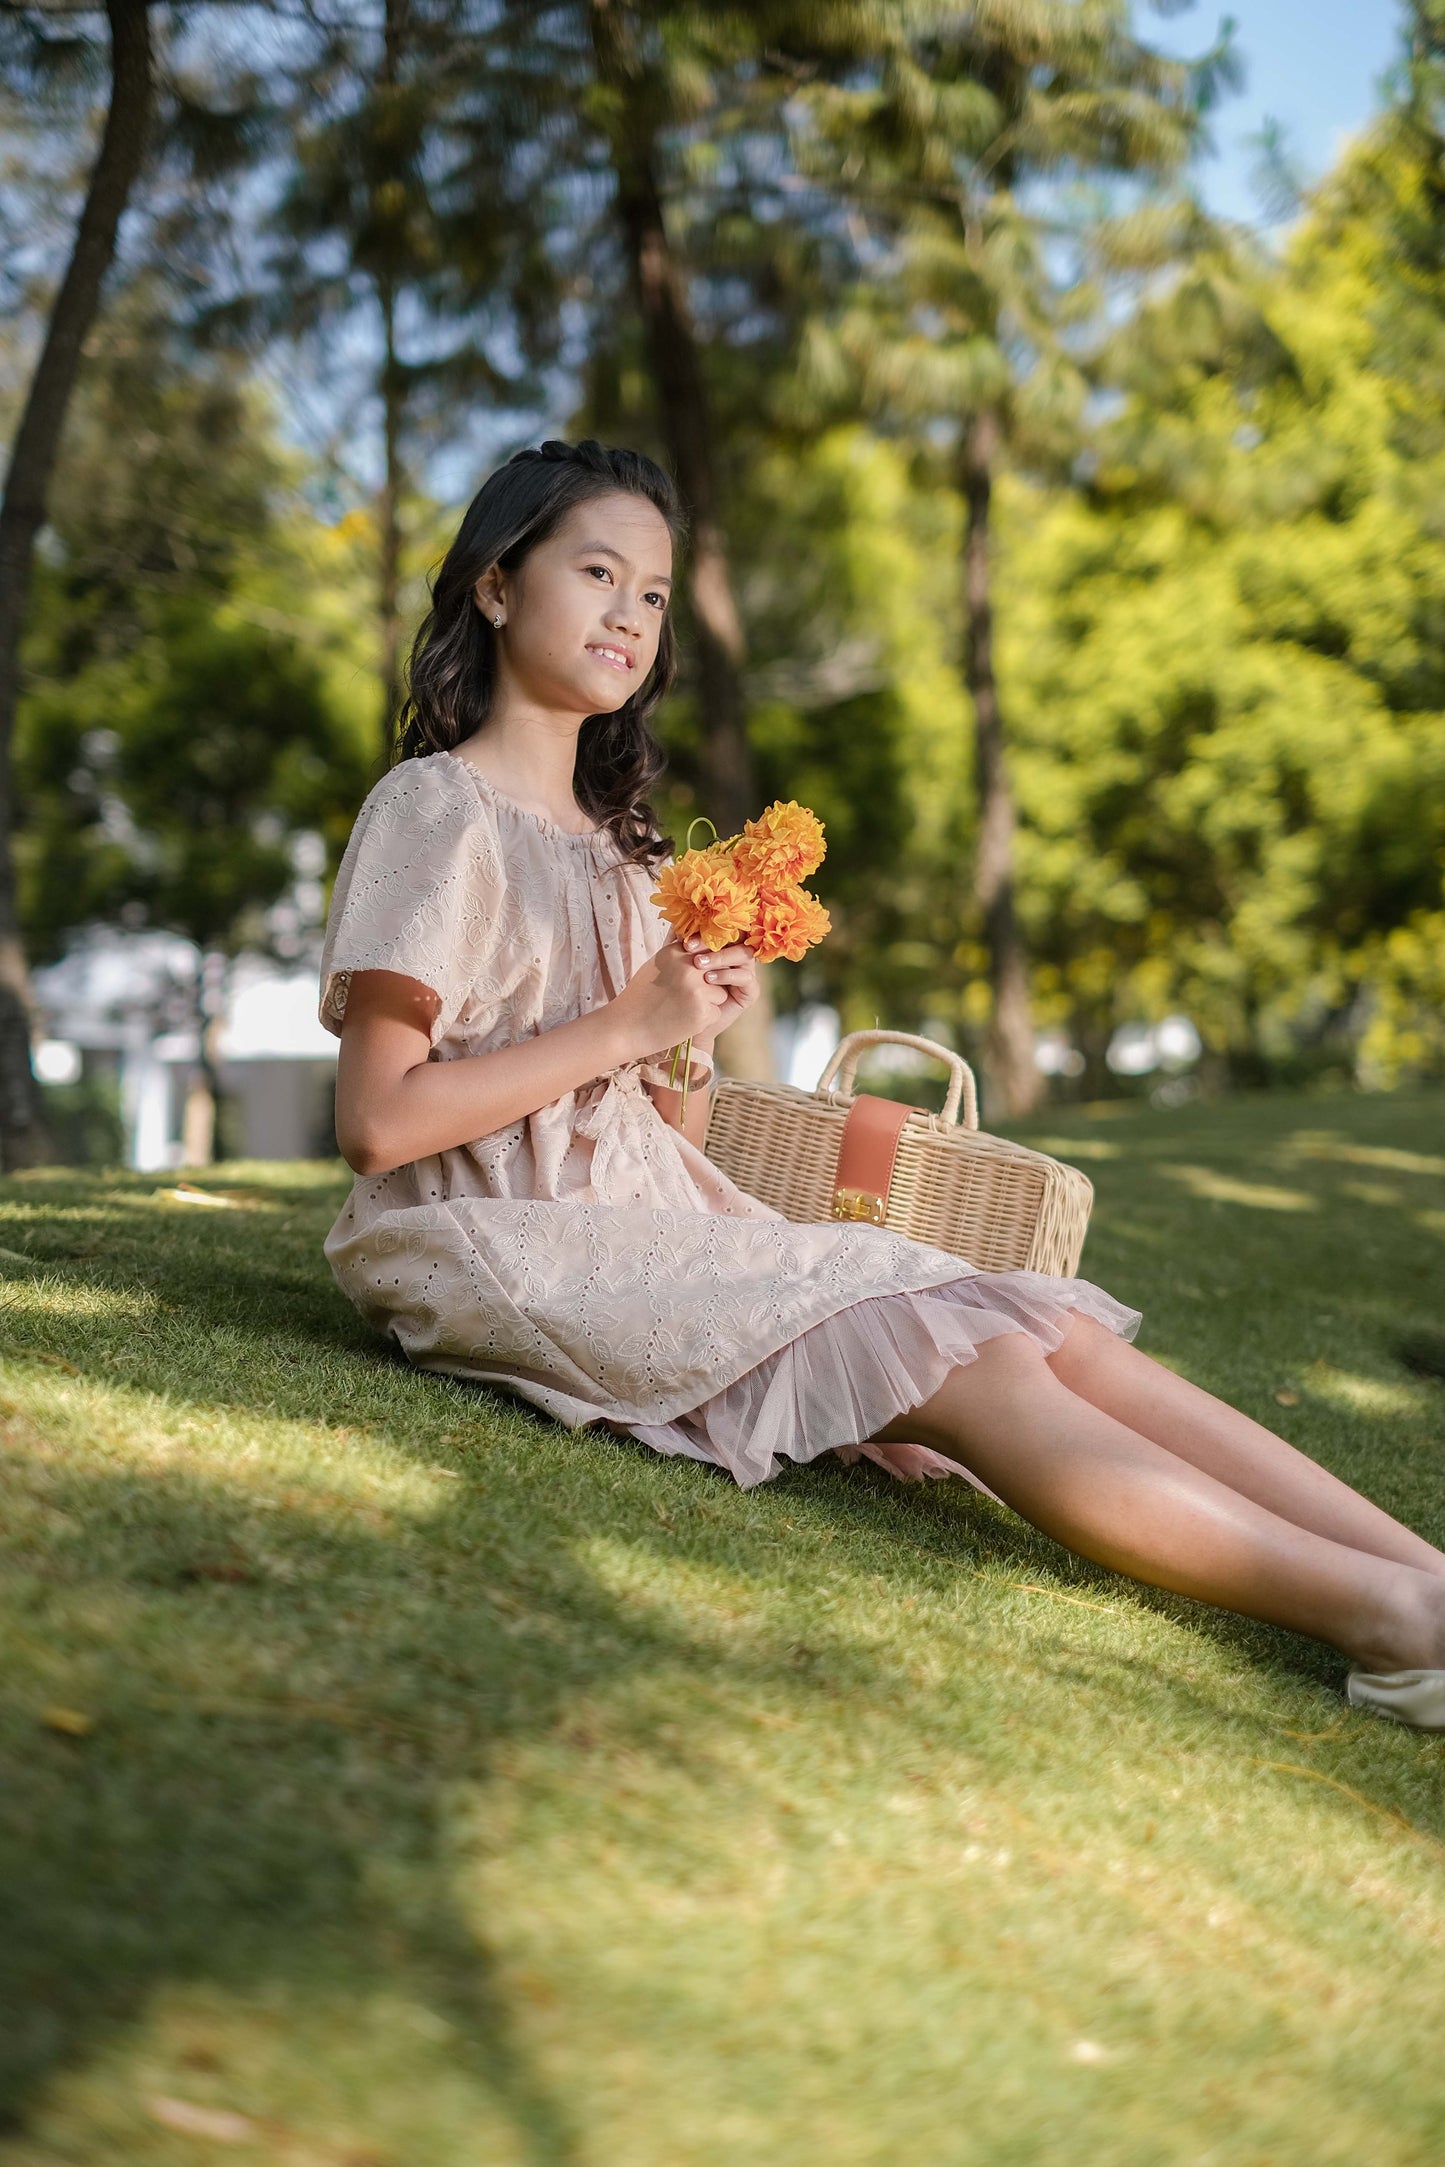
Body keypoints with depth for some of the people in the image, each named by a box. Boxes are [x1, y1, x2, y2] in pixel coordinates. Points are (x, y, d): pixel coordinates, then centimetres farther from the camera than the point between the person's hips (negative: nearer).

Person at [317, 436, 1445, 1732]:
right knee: (943, 1349, -25)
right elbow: (375, 1123, -13)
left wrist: (695, 1043, -4)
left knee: (1043, 1323, -14)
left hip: (655, 1216, 8)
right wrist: (626, 1026, -14)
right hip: (505, 1241, -7)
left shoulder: (617, 841, 22)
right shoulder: (437, 810, -3)